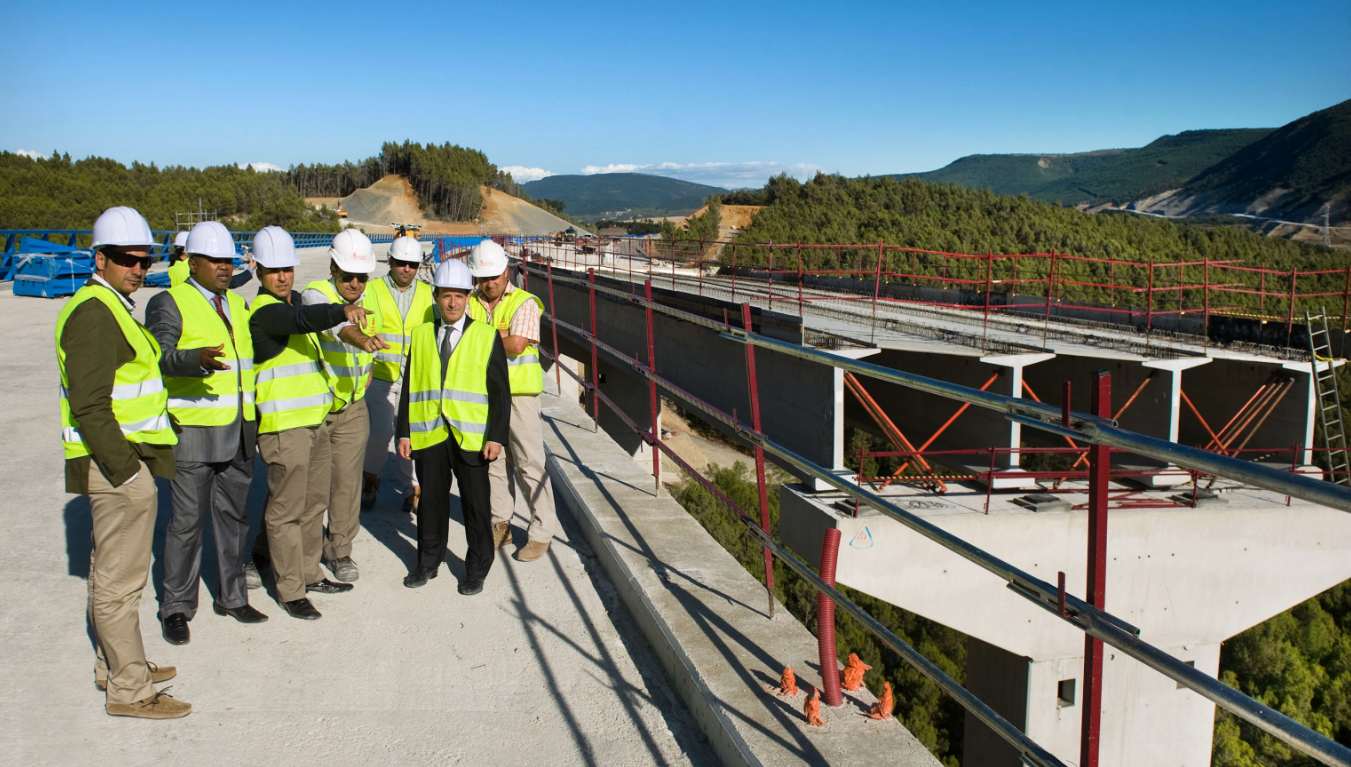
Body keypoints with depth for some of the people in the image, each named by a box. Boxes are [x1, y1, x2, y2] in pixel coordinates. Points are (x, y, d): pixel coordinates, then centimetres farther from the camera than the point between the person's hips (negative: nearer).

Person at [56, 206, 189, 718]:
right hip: (115, 464, -11)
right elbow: (89, 404, -24)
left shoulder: (112, 308, 16)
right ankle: (128, 690, 5)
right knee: (122, 576, -3)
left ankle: (113, 665, 34)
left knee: (111, 568, 20)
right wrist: (123, 468, -24)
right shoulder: (94, 314, -17)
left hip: (122, 459, 11)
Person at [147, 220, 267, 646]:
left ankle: (232, 597, 26)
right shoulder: (169, 303, -3)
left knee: (234, 517, 13)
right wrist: (197, 358, -36)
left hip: (239, 433, 6)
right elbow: (161, 358, -20)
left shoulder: (238, 305, 18)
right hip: (194, 432, -6)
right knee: (188, 522, 0)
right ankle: (177, 608, 13)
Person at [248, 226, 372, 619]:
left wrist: (347, 329, 18)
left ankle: (308, 572, 31)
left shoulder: (294, 301, 16)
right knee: (287, 508, -2)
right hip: (282, 424, -9)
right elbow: (301, 319, -34)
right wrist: (341, 312, -49)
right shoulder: (263, 311, -14)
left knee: (311, 502, 18)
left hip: (311, 419, 9)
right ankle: (290, 590, 7)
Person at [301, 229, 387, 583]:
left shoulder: (369, 301, 2)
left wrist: (367, 369, 9)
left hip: (352, 406, 4)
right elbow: (331, 322, -39)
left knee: (348, 480, 6)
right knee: (313, 484, 1)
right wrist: (360, 339, -57)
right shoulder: (315, 294, -16)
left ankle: (339, 550, 21)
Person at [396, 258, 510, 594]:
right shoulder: (421, 335, 10)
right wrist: (404, 432, 5)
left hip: (470, 437, -2)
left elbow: (500, 391, -2)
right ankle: (428, 562, 29)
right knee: (431, 501, 12)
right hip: (428, 435, 3)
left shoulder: (486, 337, 1)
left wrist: (496, 436, -9)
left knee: (476, 504, 5)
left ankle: (477, 568, 19)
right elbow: (409, 387, 11)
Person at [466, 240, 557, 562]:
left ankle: (541, 531, 7)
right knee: (492, 461, 12)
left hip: (519, 393, -5)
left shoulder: (524, 303, -7)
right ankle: (500, 525, 25)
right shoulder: (471, 303, 8)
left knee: (529, 464, -2)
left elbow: (516, 345, -19)